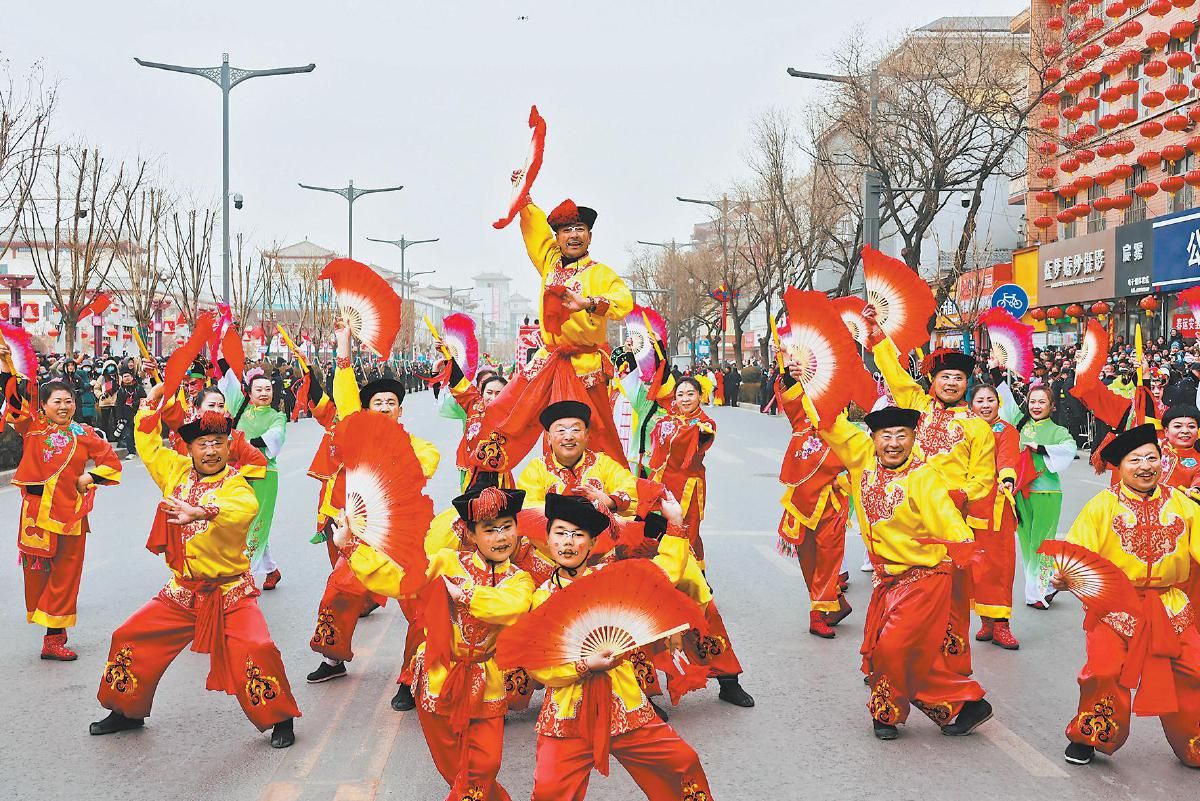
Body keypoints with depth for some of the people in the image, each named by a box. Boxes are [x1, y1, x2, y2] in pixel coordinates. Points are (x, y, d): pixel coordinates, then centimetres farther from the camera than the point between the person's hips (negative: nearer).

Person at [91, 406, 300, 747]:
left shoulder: (235, 485, -16)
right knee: (129, 639, 10)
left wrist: (201, 512, -57)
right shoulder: (177, 471, 2)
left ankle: (280, 720, -3)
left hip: (230, 592, -6)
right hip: (181, 591, 6)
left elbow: (244, 508, -40)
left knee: (255, 650, -23)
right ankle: (127, 711, 33)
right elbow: (146, 442, 13)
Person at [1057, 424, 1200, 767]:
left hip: (1170, 607, 3)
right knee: (1104, 672, -9)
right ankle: (1088, 738, 15)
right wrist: (1064, 576, -27)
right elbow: (1077, 550, -9)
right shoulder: (1104, 504, -2)